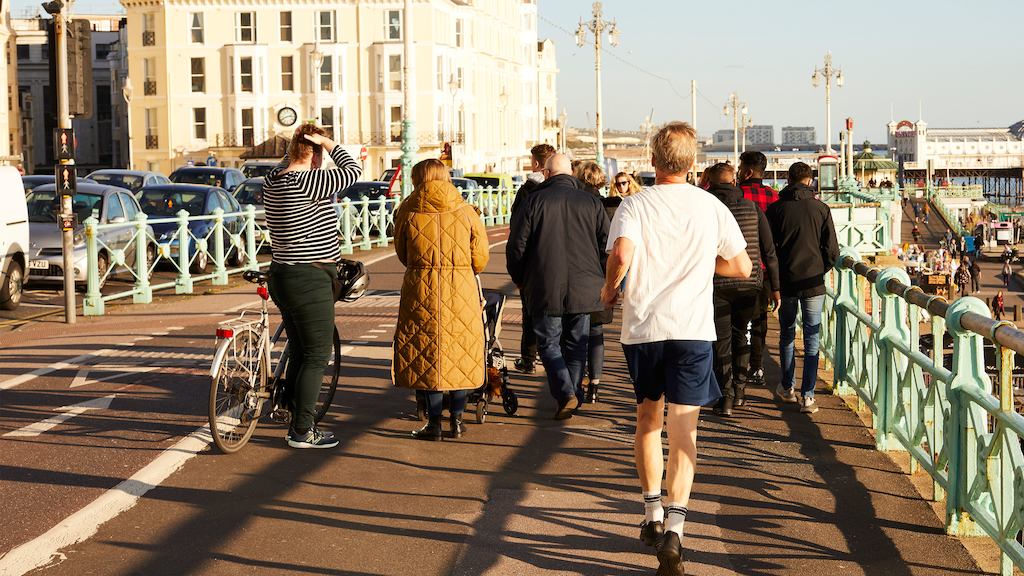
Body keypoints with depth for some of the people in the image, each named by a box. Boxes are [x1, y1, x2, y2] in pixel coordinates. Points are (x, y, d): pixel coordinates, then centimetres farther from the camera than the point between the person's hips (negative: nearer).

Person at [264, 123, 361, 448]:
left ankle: (297, 425, 22)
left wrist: (296, 143, 18)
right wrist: (327, 143, -3)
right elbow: (352, 171, -12)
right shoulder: (307, 182, -20)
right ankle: (303, 432, 2)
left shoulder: (273, 180, 6)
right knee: (317, 357, -1)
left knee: (299, 356, 16)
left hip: (284, 276, 9)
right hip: (310, 281, -9)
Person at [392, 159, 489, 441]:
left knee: (426, 356, 8)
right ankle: (457, 418, 14)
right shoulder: (465, 211, 1)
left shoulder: (407, 211, 0)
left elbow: (402, 254, 11)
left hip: (420, 288, -1)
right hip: (461, 289, 1)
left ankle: (434, 422, 8)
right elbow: (480, 257, 4)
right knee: (460, 353, 12)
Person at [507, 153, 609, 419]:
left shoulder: (535, 200, -3)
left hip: (546, 287, -2)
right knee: (576, 344, 14)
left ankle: (565, 393, -10)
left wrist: (519, 278, 12)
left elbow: (517, 244, -3)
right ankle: (574, 395, 15)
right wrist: (598, 276, 20)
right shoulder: (591, 202, 4)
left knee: (548, 342, 6)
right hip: (583, 288, 2)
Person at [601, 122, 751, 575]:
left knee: (647, 417, 19)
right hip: (692, 328, 0)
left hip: (641, 325, 0)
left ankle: (653, 515, 26)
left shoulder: (635, 205, -3)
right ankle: (673, 528, -17)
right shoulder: (712, 207, 3)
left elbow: (622, 254, -22)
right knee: (683, 427, -3)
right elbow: (742, 268, 8)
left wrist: (609, 288, -3)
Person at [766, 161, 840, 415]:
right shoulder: (821, 209, -3)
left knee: (787, 335, 18)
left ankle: (787, 388, 26)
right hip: (813, 283, -1)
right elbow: (833, 251, -2)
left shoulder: (775, 209, -2)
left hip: (785, 282, 1)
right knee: (812, 340, 2)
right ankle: (807, 396, -3)